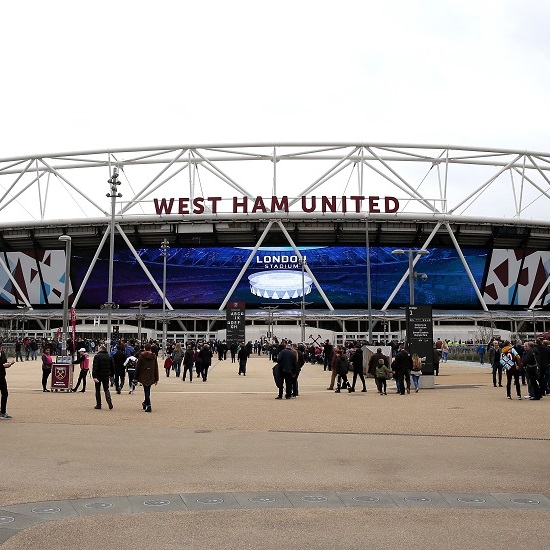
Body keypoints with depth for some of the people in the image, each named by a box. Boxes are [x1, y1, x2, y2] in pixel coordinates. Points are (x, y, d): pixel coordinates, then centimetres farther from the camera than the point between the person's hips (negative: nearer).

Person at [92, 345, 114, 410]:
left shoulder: (97, 356, -8)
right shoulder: (109, 357, 7)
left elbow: (95, 367, -16)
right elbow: (112, 367, 10)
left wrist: (94, 376, -18)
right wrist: (111, 376, 18)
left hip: (98, 376, -4)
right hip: (106, 376, 4)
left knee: (98, 390, 9)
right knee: (106, 389, 11)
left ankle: (98, 405, 10)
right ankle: (109, 400, -16)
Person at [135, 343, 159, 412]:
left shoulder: (141, 356, -6)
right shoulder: (154, 356, 3)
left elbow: (138, 367, -3)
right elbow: (156, 368, 5)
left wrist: (136, 377, 5)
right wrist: (156, 379, 10)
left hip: (143, 376, -3)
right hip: (151, 377, 3)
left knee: (146, 390, -3)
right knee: (147, 390, 18)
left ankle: (148, 405, -11)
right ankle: (145, 403, 31)